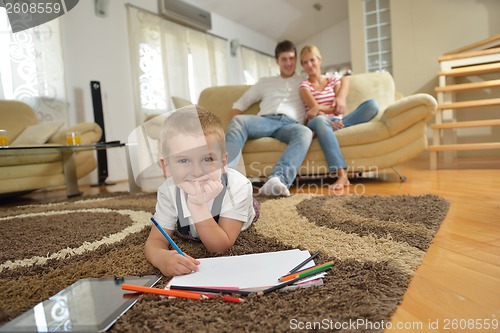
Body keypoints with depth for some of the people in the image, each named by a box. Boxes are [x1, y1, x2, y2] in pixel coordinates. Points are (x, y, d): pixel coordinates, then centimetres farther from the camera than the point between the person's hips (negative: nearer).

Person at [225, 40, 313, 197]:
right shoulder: (265, 82, 31)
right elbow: (238, 105, 27)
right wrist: (238, 123, 4)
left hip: (290, 124, -1)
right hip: (265, 120, 1)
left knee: (305, 133, -37)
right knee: (238, 121, -32)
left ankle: (277, 179, -57)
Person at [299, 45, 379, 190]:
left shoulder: (334, 80, 18)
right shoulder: (304, 85, 10)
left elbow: (339, 108, 0)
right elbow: (314, 108, -8)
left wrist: (320, 109, -16)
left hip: (337, 122, 4)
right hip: (320, 123, -3)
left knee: (372, 104, -19)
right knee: (320, 120, -43)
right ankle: (342, 174, -53)